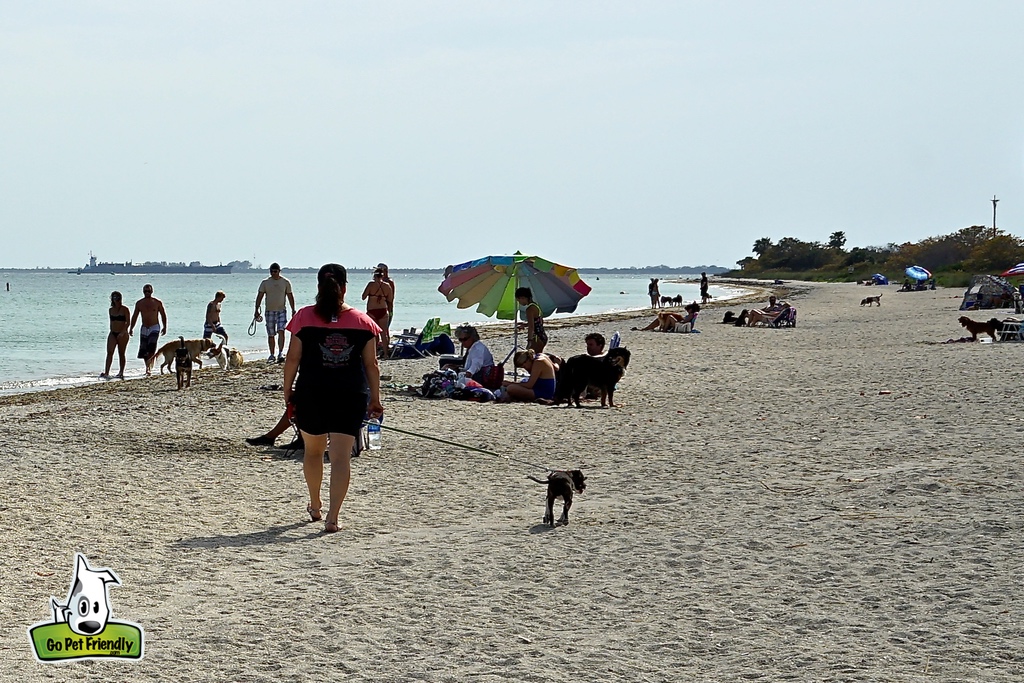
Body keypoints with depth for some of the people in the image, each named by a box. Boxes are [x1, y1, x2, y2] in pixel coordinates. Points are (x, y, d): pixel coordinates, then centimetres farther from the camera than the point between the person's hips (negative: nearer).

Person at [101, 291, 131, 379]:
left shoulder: (125, 309, -5)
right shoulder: (111, 310, 10)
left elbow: (128, 322, -10)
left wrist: (123, 332, -20)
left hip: (122, 334, -4)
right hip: (113, 333, 4)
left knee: (121, 353, 4)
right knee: (109, 352, -10)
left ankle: (121, 373, 14)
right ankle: (106, 373, -18)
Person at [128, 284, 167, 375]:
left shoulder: (157, 302, -2)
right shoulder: (139, 303, 6)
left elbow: (163, 315, 5)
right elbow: (135, 316, 12)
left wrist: (165, 327, 0)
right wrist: (131, 328, 8)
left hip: (154, 328, -4)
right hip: (144, 329, 4)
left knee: (151, 348, -21)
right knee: (143, 350, 3)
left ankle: (149, 368, -22)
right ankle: (148, 367, 17)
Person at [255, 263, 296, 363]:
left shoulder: (285, 282, 2)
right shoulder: (265, 283, 3)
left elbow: (290, 296, 7)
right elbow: (259, 296, 2)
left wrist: (293, 310, 4)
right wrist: (257, 310, -5)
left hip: (281, 311, -2)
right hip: (269, 311, 2)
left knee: (281, 331, -18)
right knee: (270, 335, 6)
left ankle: (280, 353, -22)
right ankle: (272, 355, 15)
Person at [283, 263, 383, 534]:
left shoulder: (305, 317, -4)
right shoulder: (362, 321, 0)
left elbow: (293, 359, -3)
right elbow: (371, 364, 3)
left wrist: (288, 391, 7)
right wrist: (375, 398, 11)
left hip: (312, 394, 0)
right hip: (350, 397, 0)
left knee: (313, 451, 21)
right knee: (341, 457, -3)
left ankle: (315, 506, 36)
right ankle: (332, 516, -13)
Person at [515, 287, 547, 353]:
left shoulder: (530, 309, -16)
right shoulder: (536, 305, 12)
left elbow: (531, 327, -21)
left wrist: (529, 340, -21)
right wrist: (526, 324, 21)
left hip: (537, 339, -10)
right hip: (543, 337, 10)